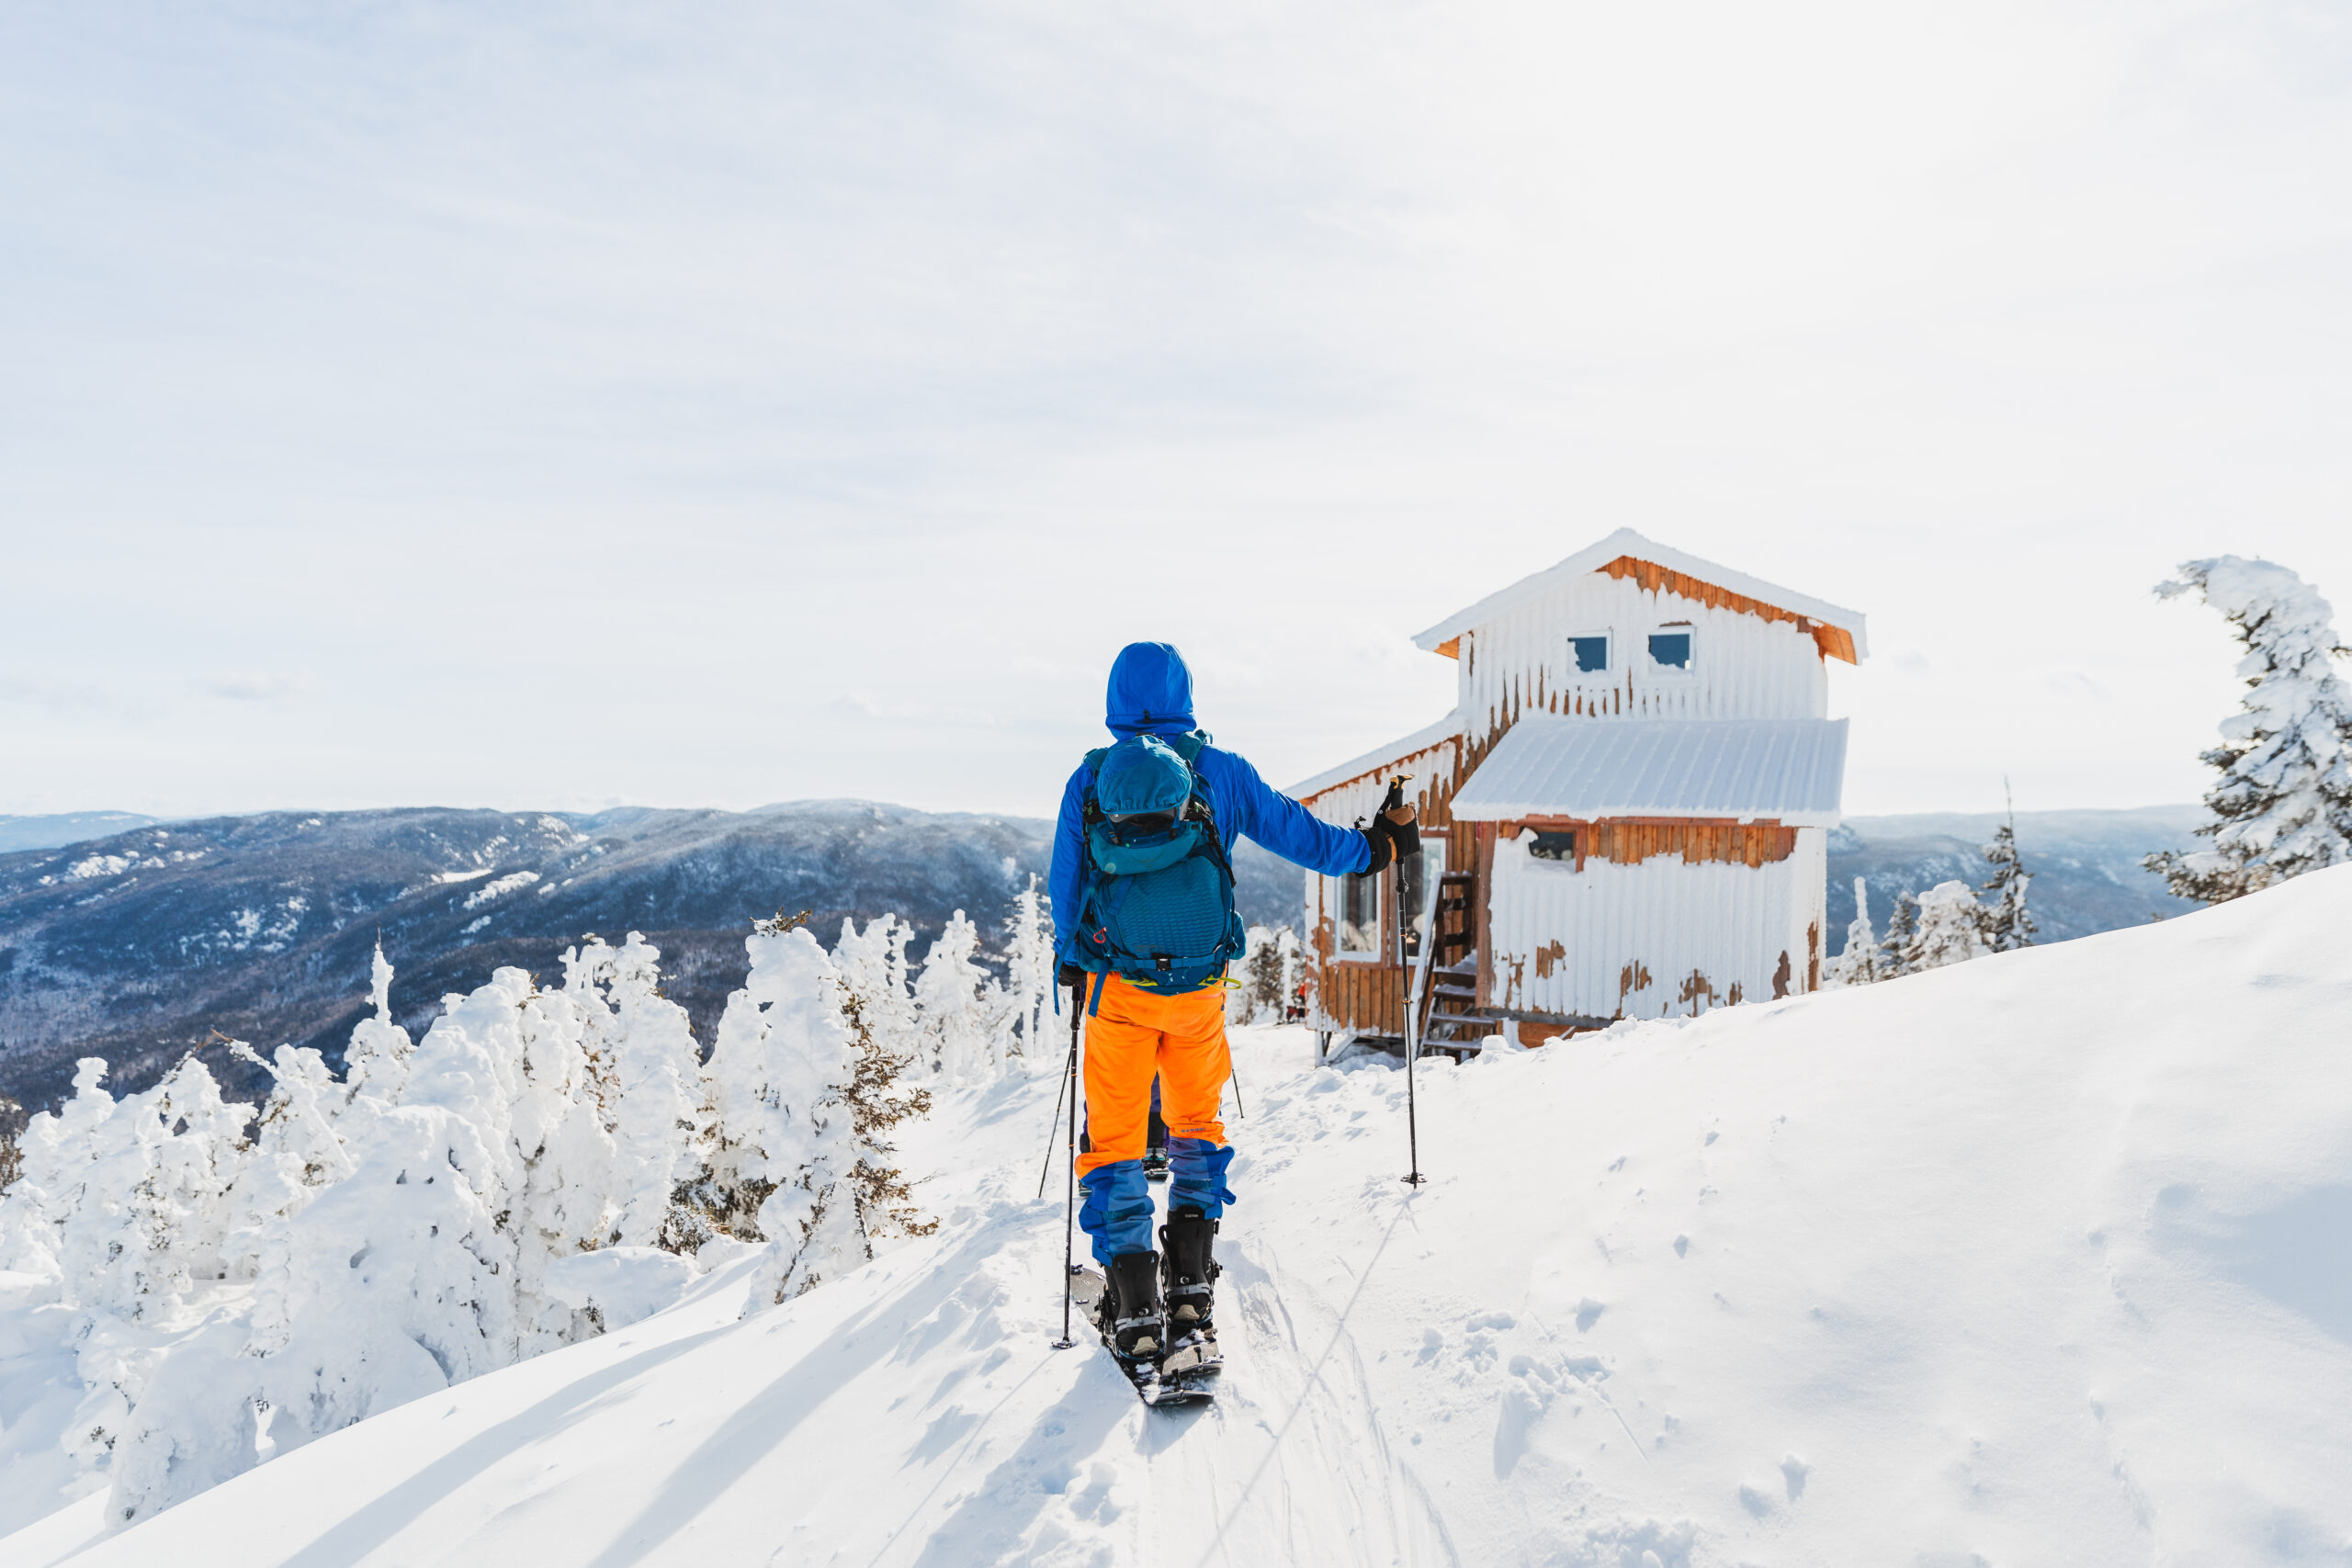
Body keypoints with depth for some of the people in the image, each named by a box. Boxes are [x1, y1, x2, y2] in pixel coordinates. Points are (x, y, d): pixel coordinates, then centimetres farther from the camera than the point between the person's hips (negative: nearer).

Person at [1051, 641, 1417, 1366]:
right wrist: (1374, 848, 24)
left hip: (1117, 987, -1)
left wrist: (1072, 969, 21)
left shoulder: (1088, 779, 2)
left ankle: (1135, 1310, 6)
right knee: (1197, 1125, 20)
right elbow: (1297, 832, 9)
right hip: (1198, 985, 1)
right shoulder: (1219, 771, 1)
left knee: (1115, 1139, 10)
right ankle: (1190, 1288, 14)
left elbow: (1064, 889, 7)